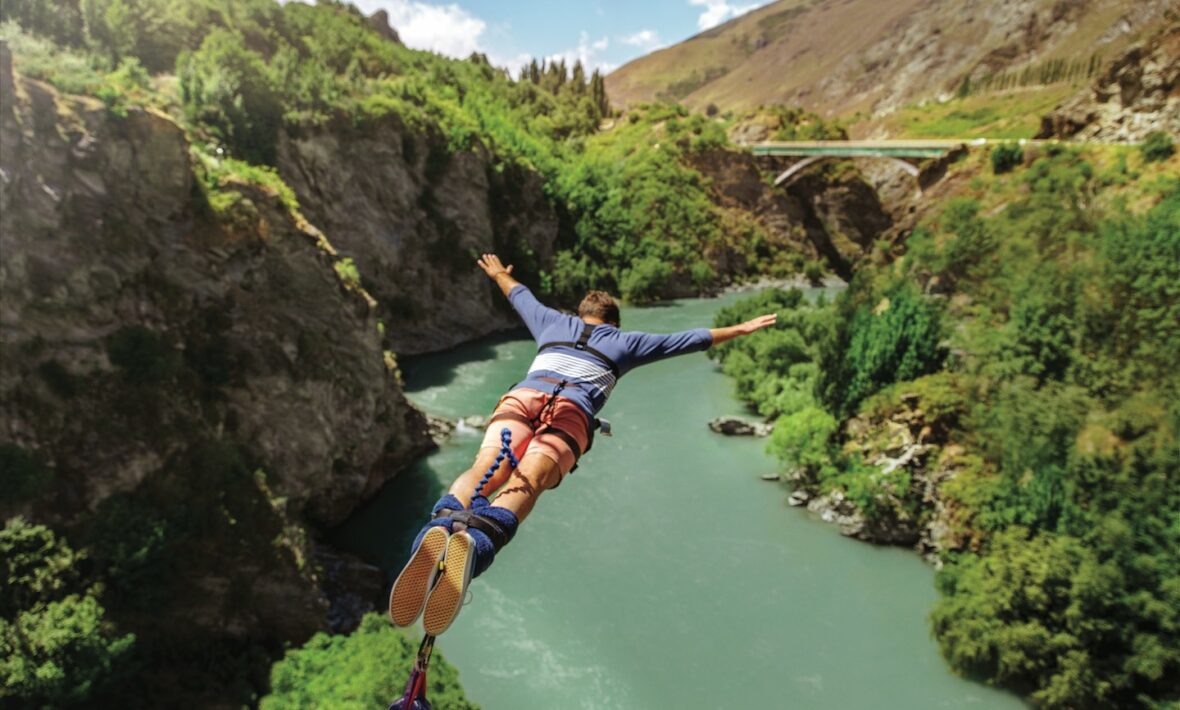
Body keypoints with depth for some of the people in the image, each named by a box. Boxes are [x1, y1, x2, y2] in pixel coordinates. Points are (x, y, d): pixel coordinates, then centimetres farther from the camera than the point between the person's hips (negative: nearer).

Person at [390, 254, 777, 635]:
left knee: (485, 470, -22)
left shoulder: (554, 322, 36)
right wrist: (740, 329, 52)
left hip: (522, 396, 2)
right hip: (573, 412, -2)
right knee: (524, 483, -25)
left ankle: (442, 527, -53)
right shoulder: (625, 342, 32)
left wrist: (500, 274, 76)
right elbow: (690, 340, 39)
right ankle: (476, 542, -55)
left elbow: (521, 296, 55)